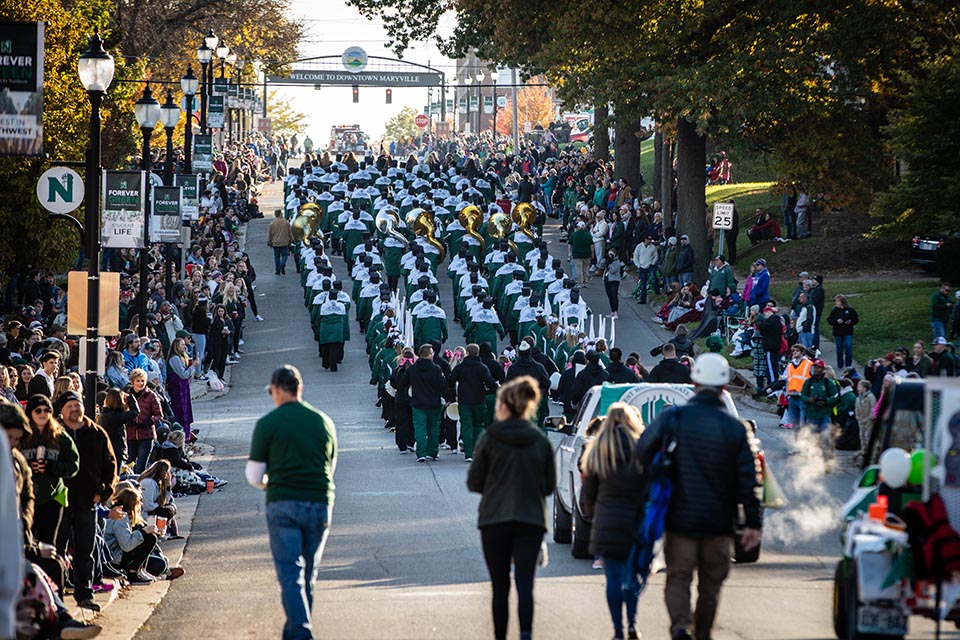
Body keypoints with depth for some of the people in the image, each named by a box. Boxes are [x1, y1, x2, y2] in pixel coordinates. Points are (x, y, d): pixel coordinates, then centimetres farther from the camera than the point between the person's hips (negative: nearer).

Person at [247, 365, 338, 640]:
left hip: (283, 504, -3)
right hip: (320, 504, 4)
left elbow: (254, 476, 0)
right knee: (309, 574, 15)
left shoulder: (267, 424, -3)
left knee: (290, 574, -4)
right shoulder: (324, 422, 9)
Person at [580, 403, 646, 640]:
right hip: (637, 522, -1)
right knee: (633, 574, 11)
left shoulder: (596, 453, 5)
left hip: (606, 525, 1)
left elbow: (588, 495, 10)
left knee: (614, 579, 5)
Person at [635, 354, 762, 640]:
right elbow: (749, 479, -4)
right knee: (710, 584, 14)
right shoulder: (735, 428, -1)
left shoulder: (673, 417, -4)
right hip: (719, 522, 1)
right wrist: (753, 522, 0)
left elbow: (642, 452, -10)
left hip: (680, 519, -1)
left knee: (678, 578, 3)